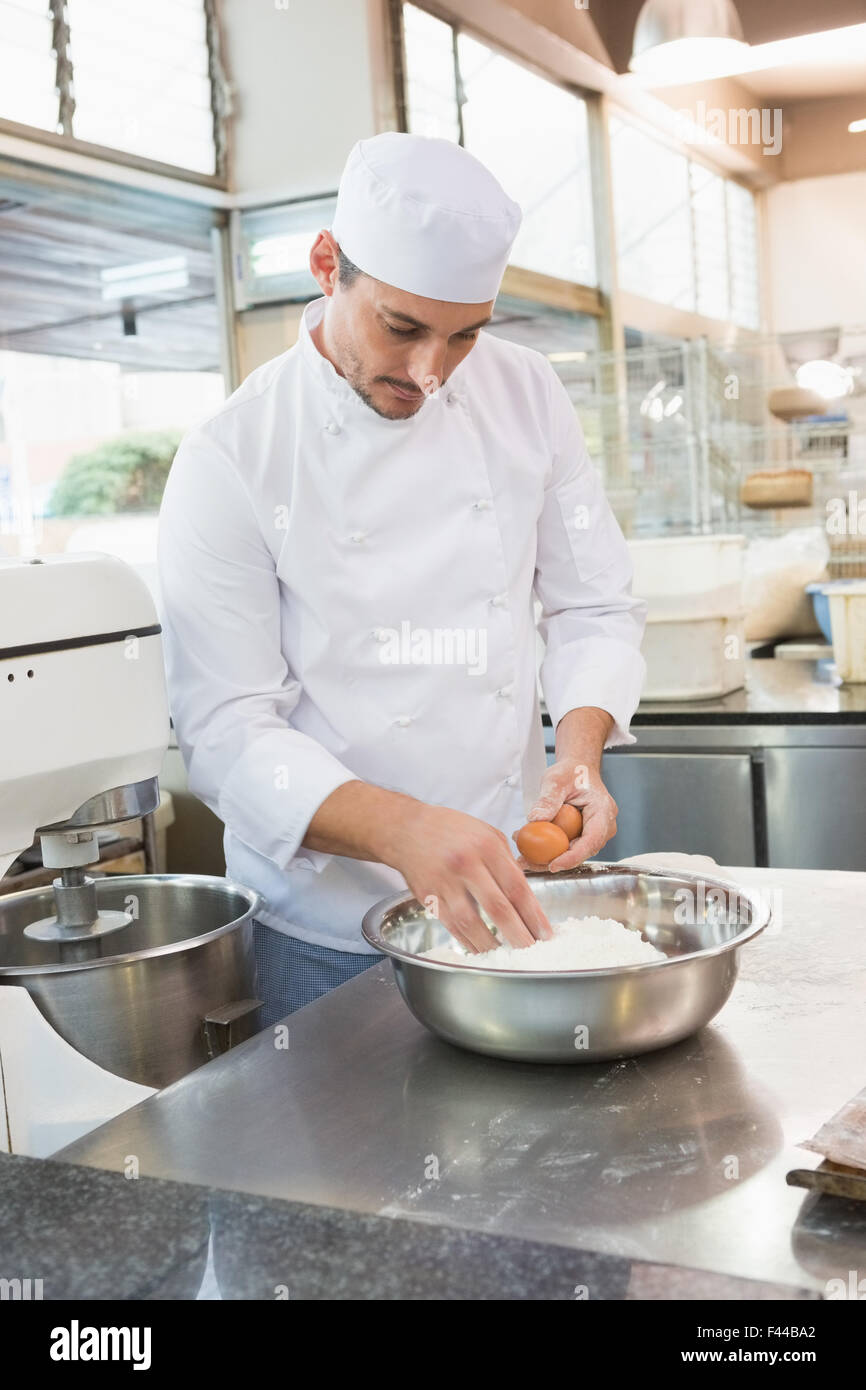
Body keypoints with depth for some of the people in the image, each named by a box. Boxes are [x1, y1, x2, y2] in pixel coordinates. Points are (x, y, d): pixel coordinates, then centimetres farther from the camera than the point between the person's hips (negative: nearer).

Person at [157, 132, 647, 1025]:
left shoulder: (525, 394, 0)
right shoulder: (229, 462, -13)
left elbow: (595, 606, 5)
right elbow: (226, 731, -17)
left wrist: (579, 748, -15)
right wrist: (402, 829, -32)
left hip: (509, 890, 4)